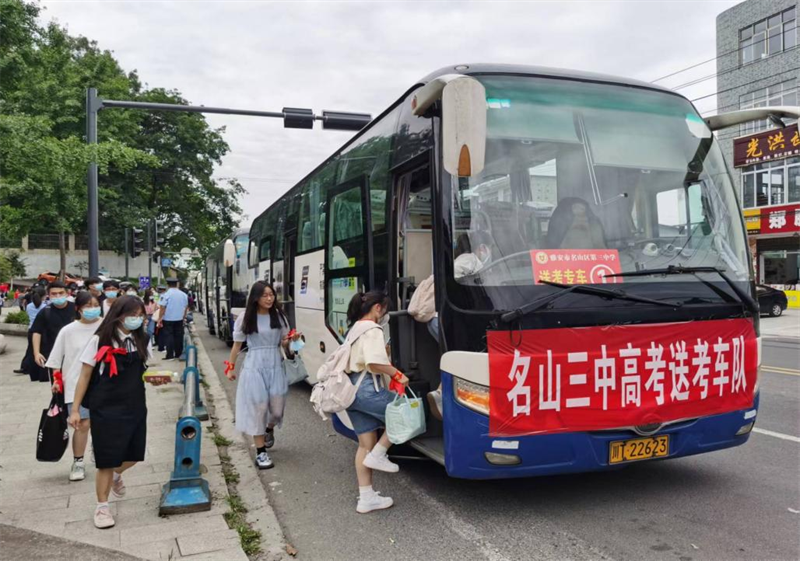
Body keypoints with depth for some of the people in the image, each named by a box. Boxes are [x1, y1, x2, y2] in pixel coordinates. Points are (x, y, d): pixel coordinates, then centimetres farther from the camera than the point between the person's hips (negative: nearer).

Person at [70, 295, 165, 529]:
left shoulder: (142, 341, 3)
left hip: (135, 407, 5)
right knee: (107, 460, 2)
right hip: (106, 409, -5)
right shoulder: (100, 341, -10)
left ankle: (116, 475, 47)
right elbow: (85, 376, -5)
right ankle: (102, 506, 22)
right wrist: (75, 409, -6)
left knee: (134, 455, 12)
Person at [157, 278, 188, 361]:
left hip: (168, 319, -4)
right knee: (178, 336, 11)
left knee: (169, 336, 1)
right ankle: (178, 354, 16)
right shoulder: (183, 294, 2)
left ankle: (170, 355, -2)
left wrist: (160, 318, -8)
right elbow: (186, 307, 8)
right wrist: (184, 316, 19)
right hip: (179, 319, 4)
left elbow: (162, 307, -14)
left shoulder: (166, 295, -12)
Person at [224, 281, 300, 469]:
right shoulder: (245, 318, -2)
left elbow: (284, 343, 11)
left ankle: (269, 430, 40)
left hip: (275, 365, 3)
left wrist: (291, 339, -11)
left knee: (277, 407, 4)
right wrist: (230, 367, 5)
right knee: (258, 407, -2)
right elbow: (237, 344, 5)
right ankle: (261, 452, 8)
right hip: (254, 366, -2)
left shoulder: (279, 316, 5)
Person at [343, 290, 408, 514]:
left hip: (351, 389, 10)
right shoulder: (372, 329, -11)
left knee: (365, 444, 12)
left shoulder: (354, 328, 19)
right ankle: (378, 456, 5)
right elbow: (374, 363, -24)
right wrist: (398, 374, -14)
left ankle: (366, 498, 16)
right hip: (367, 388, -10)